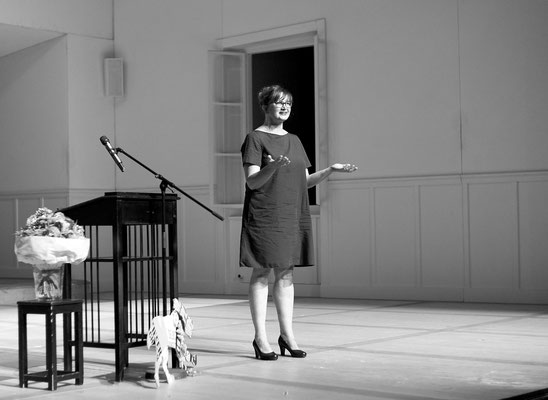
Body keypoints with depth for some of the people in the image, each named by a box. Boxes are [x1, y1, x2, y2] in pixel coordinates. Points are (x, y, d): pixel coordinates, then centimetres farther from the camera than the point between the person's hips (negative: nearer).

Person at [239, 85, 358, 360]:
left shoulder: (294, 141, 17)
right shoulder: (255, 138, -4)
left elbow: (305, 181, 17)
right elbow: (252, 181, -11)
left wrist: (330, 170, 2)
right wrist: (272, 167, -30)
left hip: (292, 216, 6)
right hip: (264, 216, -6)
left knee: (286, 274, 8)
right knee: (261, 274, -3)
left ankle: (287, 335, 13)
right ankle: (260, 338, 2)